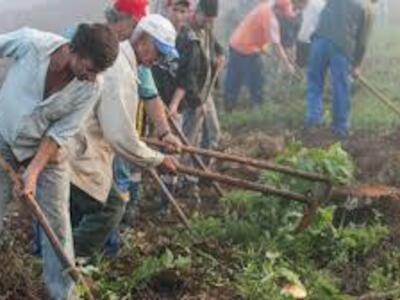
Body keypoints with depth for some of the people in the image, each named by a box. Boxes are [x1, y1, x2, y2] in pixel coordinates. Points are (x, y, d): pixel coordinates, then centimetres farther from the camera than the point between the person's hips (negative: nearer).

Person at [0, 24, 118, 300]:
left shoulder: (91, 88, -22)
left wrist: (34, 171, -22)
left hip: (48, 150, 1)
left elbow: (61, 133, -16)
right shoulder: (31, 42, -27)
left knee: (57, 224, 3)